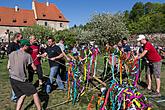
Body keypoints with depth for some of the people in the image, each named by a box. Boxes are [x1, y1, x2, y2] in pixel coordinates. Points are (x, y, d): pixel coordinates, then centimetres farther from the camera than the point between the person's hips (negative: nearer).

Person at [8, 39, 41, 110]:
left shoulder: (11, 54, 6)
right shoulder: (27, 55, -9)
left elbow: (8, 67, 12)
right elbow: (34, 68, -4)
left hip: (12, 79, 7)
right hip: (21, 80, -7)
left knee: (22, 95, 20)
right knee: (35, 93, 6)